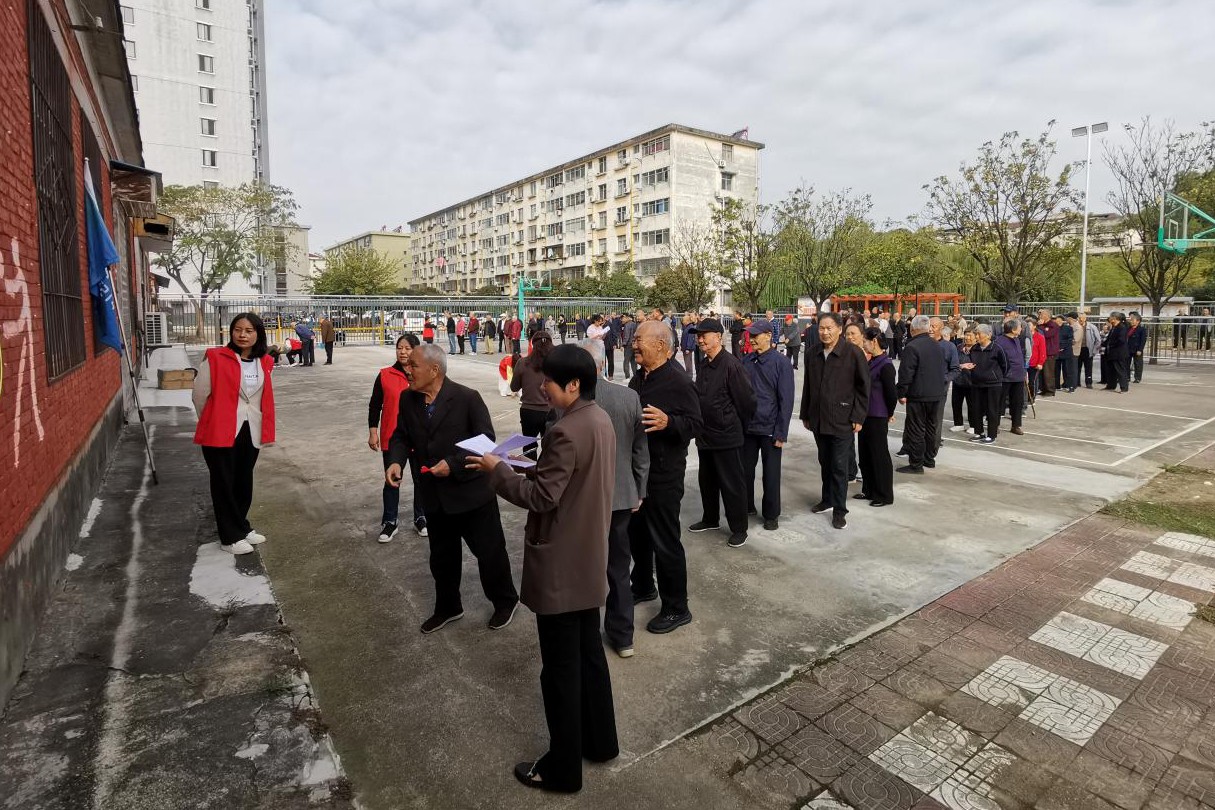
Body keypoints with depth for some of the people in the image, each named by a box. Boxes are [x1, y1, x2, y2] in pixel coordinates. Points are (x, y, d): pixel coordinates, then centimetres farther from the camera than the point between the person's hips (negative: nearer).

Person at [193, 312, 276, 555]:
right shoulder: (216, 358, -12)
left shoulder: (264, 363, 4)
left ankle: (241, 528, 32)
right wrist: (211, 423, 7)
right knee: (224, 484, 5)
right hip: (221, 432, -5)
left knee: (244, 483, 16)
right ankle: (230, 537, 15)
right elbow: (199, 395, -4)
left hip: (251, 432, 5)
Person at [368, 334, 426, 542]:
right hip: (392, 438, 0)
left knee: (421, 479, 12)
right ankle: (389, 522, 22)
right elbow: (374, 405, 2)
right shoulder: (385, 375, -3)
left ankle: (420, 518, 28)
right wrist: (372, 432, -2)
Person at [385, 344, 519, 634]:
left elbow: (486, 440, -16)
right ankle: (447, 607, 43)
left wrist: (453, 463, -25)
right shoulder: (407, 399, 0)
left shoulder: (467, 398, -17)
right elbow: (401, 436, 7)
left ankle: (505, 601, 35)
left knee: (489, 551, 10)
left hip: (471, 490, -5)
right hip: (434, 495, 5)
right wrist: (396, 460, -14)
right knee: (441, 556, 21)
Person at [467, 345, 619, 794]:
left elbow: (542, 497, -24)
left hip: (560, 567, -9)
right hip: (589, 559, 9)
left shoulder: (566, 431, -25)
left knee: (560, 668, 7)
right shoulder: (600, 420, 5)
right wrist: (534, 469, 7)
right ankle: (600, 740, 40)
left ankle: (563, 768, 25)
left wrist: (497, 470, -13)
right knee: (590, 653, 22)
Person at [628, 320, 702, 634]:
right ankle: (643, 587, 42)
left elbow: (694, 424, -22)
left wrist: (667, 422, -38)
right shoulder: (638, 379, 9)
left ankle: (676, 608, 17)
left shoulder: (678, 382, -18)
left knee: (665, 542, 2)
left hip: (663, 475, -9)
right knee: (637, 533, 21)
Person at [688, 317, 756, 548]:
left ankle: (739, 528, 18)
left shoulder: (731, 365, -18)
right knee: (707, 480, 20)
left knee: (732, 484, 4)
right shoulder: (704, 364, 7)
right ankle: (710, 519, 38)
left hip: (726, 436, -8)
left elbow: (746, 400, -15)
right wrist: (701, 426, 16)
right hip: (705, 434, 8)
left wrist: (737, 423, -1)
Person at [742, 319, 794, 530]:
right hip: (747, 426, 4)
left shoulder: (781, 362, -8)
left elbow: (786, 400, -9)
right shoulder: (747, 361, 4)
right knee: (745, 469, 12)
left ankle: (771, 514, 22)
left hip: (769, 428, -4)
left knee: (771, 473, 6)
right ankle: (746, 506, 31)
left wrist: (781, 433, -12)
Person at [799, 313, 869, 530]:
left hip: (842, 421, -5)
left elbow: (863, 387, -6)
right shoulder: (813, 355, 8)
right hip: (818, 420, 5)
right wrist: (805, 415, 14)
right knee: (825, 463, 15)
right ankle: (827, 498, 32)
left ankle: (839, 510, 11)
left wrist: (858, 417, -8)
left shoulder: (853, 353, -8)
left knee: (839, 466, -1)